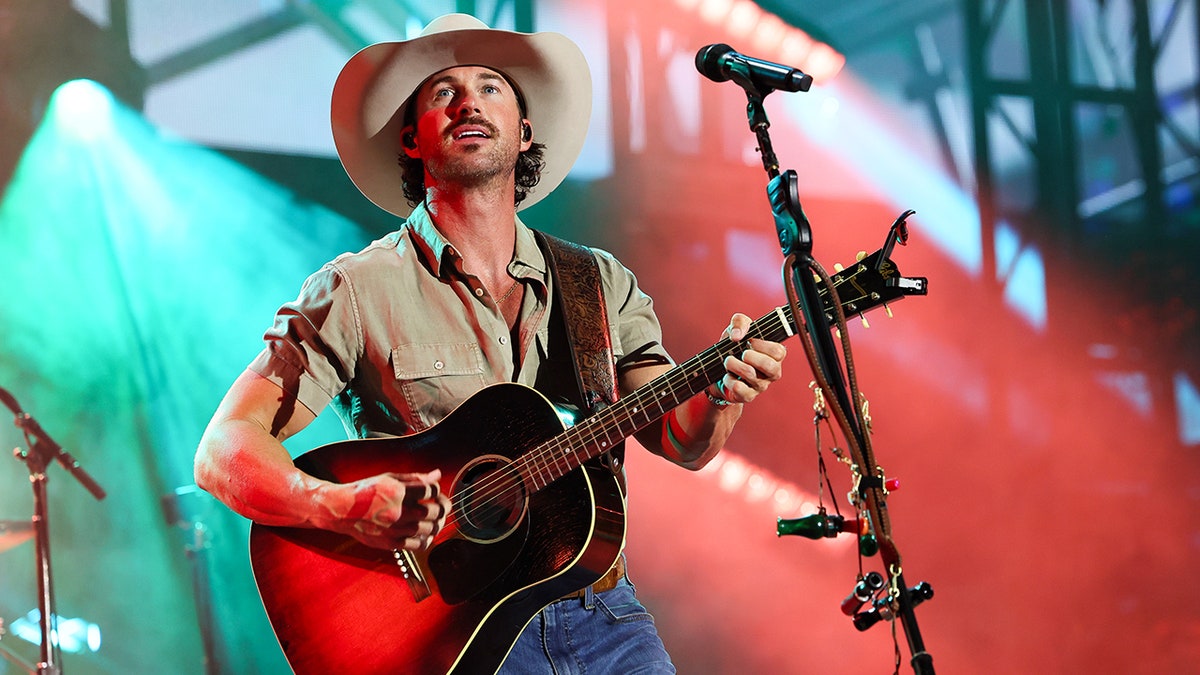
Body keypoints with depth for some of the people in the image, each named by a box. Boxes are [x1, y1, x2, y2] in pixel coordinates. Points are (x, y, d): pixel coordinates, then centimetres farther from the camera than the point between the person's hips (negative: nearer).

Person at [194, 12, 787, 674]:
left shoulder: (600, 283, 13)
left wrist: (720, 393, -17)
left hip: (600, 612, 4)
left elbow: (680, 442, 6)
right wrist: (346, 508, -24)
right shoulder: (357, 290, 0)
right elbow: (225, 451, -6)